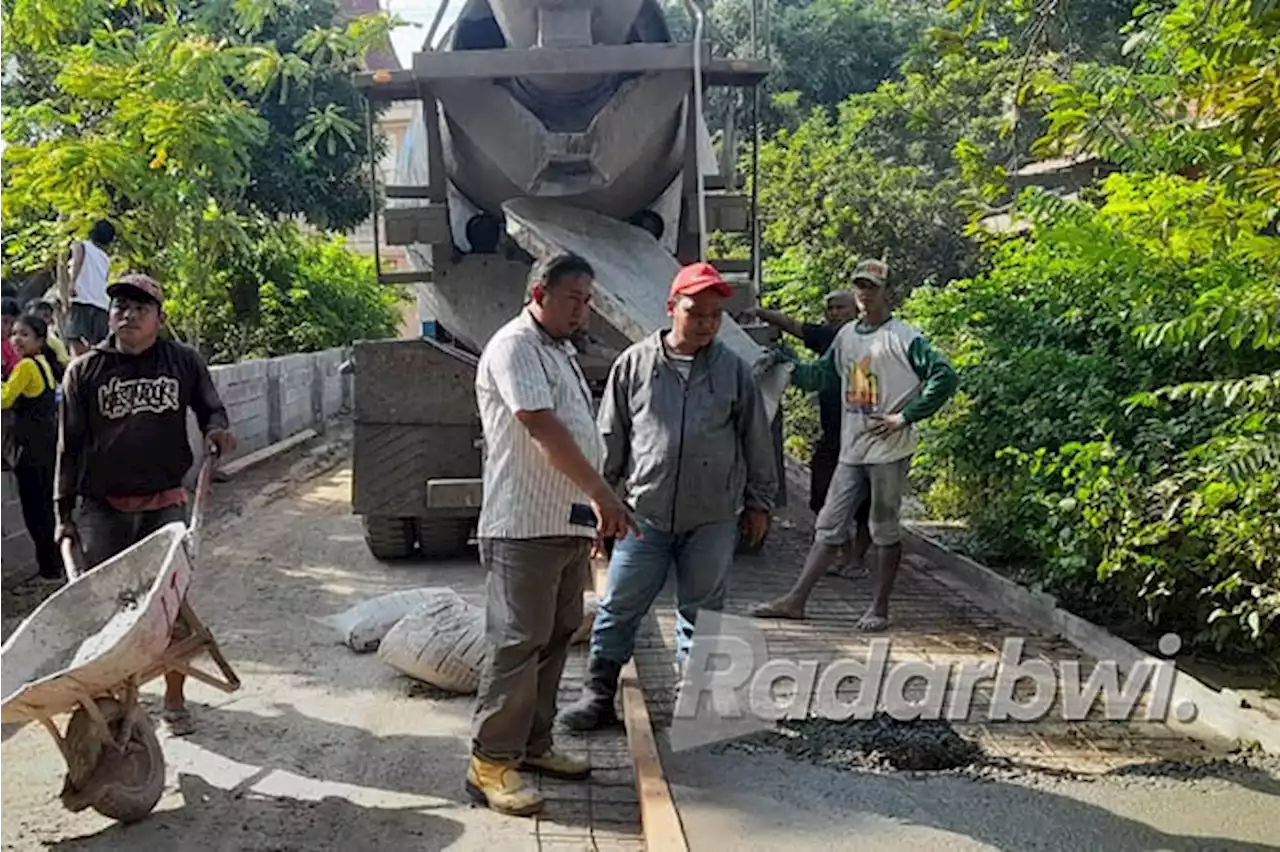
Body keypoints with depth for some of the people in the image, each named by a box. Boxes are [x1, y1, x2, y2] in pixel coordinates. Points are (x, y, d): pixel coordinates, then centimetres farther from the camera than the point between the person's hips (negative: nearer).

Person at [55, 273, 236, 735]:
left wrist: (217, 430, -7)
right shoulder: (84, 371, 2)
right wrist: (64, 511, 5)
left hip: (165, 503, 0)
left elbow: (210, 408, 18)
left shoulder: (184, 361, 3)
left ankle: (174, 699, 16)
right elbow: (70, 445, 5)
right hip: (101, 509, 0)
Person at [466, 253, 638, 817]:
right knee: (519, 642, -7)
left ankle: (533, 744, 25)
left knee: (555, 638, 14)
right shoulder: (514, 346, -11)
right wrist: (602, 494, -23)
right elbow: (541, 427, -22)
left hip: (569, 524, 9)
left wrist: (594, 511, 21)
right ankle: (490, 762, 2)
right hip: (525, 526, -9)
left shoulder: (562, 352, 19)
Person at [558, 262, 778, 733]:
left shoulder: (734, 370, 2)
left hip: (713, 520, 0)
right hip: (645, 514, 0)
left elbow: (757, 441, 9)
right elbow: (611, 436, 8)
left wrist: (759, 501, 11)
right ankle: (599, 694, 17)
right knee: (619, 607, 4)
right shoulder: (635, 363, 1)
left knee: (702, 612, 12)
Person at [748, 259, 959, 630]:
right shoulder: (846, 335, 11)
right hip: (851, 449, 6)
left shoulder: (904, 338, -9)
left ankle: (879, 607, 17)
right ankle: (796, 600, 10)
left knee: (884, 529, 6)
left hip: (890, 450, -6)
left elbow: (945, 377, -14)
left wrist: (906, 417, -15)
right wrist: (788, 365, -1)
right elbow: (821, 376, 16)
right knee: (829, 527, 7)